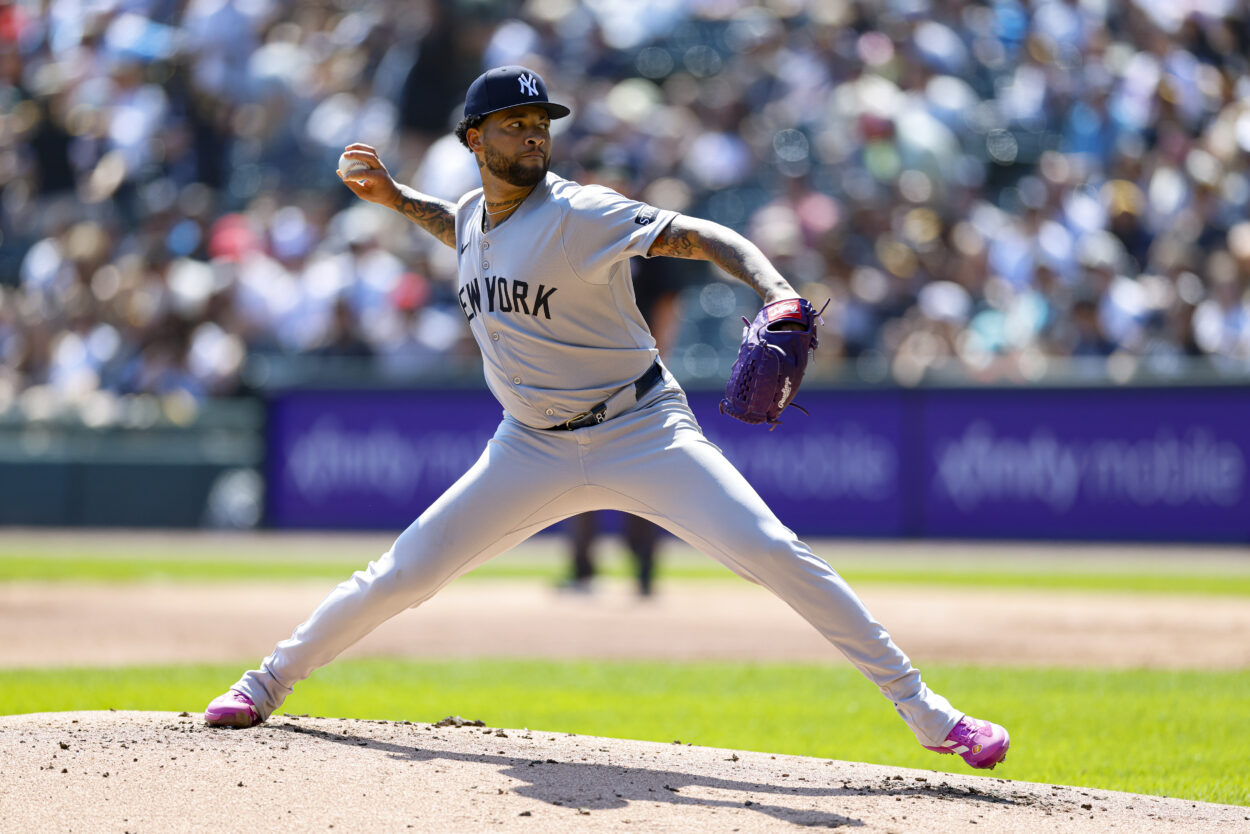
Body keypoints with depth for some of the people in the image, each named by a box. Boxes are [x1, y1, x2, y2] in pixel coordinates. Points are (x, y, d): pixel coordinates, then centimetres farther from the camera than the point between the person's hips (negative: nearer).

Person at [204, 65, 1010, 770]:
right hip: (534, 447, 5)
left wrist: (778, 292, -42)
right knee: (404, 573, 1)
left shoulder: (580, 215, -16)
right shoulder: (472, 216, 4)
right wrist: (396, 197, 15)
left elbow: (700, 236, -24)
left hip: (642, 434, -5)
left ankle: (924, 708, -17)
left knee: (770, 551, -21)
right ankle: (268, 683, 21)